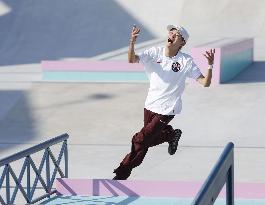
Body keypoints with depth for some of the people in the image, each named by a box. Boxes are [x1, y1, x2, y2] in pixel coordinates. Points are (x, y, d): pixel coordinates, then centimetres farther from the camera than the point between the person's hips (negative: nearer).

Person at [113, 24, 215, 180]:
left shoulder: (186, 61, -12)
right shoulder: (155, 53, -6)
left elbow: (205, 82, -14)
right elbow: (132, 60, -18)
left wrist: (210, 65, -31)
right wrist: (132, 42, -36)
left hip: (167, 109, -4)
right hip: (150, 104, 4)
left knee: (140, 141, -9)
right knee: (150, 140, 18)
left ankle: (122, 174, 5)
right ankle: (172, 134, 48)